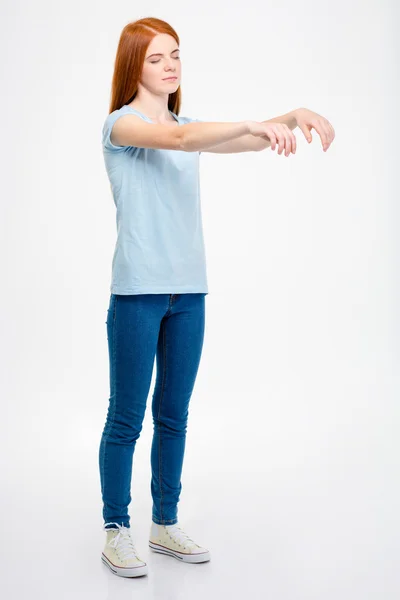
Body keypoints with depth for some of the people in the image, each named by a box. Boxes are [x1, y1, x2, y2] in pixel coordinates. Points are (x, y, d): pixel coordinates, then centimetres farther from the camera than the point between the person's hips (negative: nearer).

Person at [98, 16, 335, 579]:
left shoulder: (190, 128, 16)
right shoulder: (121, 124, -4)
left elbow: (254, 142, 4)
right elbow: (177, 140, -24)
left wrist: (290, 117, -16)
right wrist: (256, 124, -32)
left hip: (190, 293, 6)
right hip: (138, 293, -6)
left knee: (174, 415, 12)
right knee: (126, 418, 2)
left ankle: (166, 524, 24)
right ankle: (117, 531, 14)